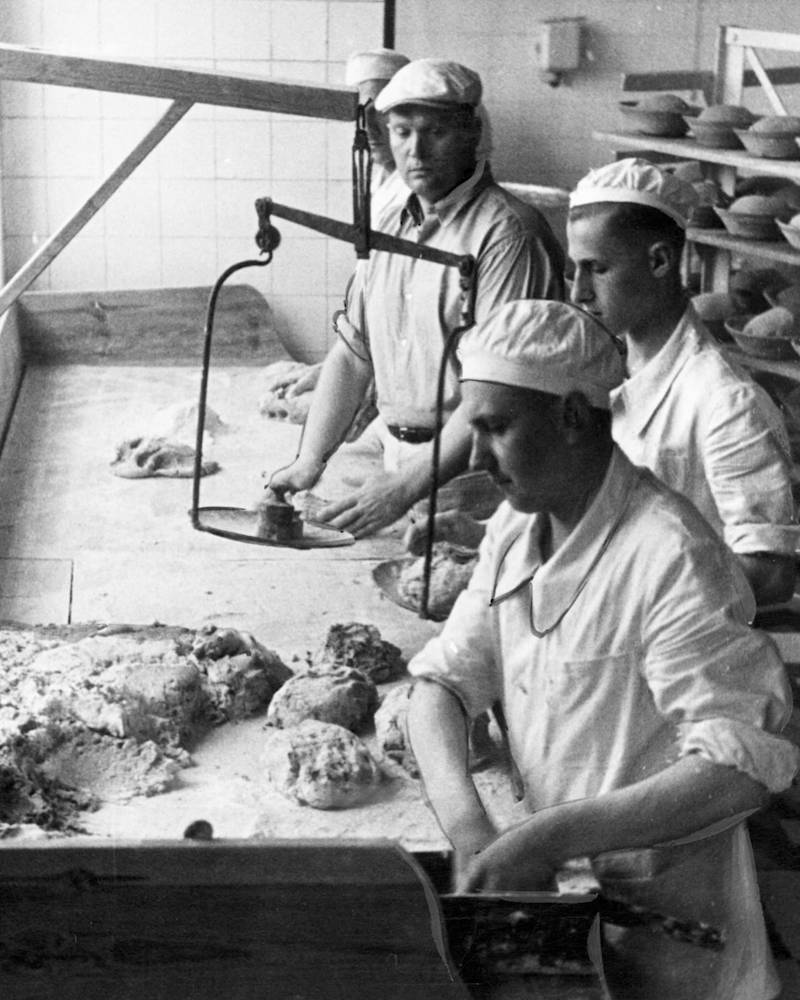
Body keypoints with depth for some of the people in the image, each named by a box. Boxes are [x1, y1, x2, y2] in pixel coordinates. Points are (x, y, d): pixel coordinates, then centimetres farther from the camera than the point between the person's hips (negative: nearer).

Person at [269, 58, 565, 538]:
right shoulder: (388, 224, 14)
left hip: (468, 468, -6)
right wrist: (309, 462, 6)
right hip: (394, 458, 6)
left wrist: (408, 486, -24)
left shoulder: (507, 232, -12)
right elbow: (352, 353, 16)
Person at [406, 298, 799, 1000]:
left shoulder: (668, 558, -23)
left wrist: (553, 835, -30)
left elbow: (743, 768, -28)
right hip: (557, 888, 6)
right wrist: (467, 824, -15)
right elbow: (443, 680, 2)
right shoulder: (515, 529, 1)